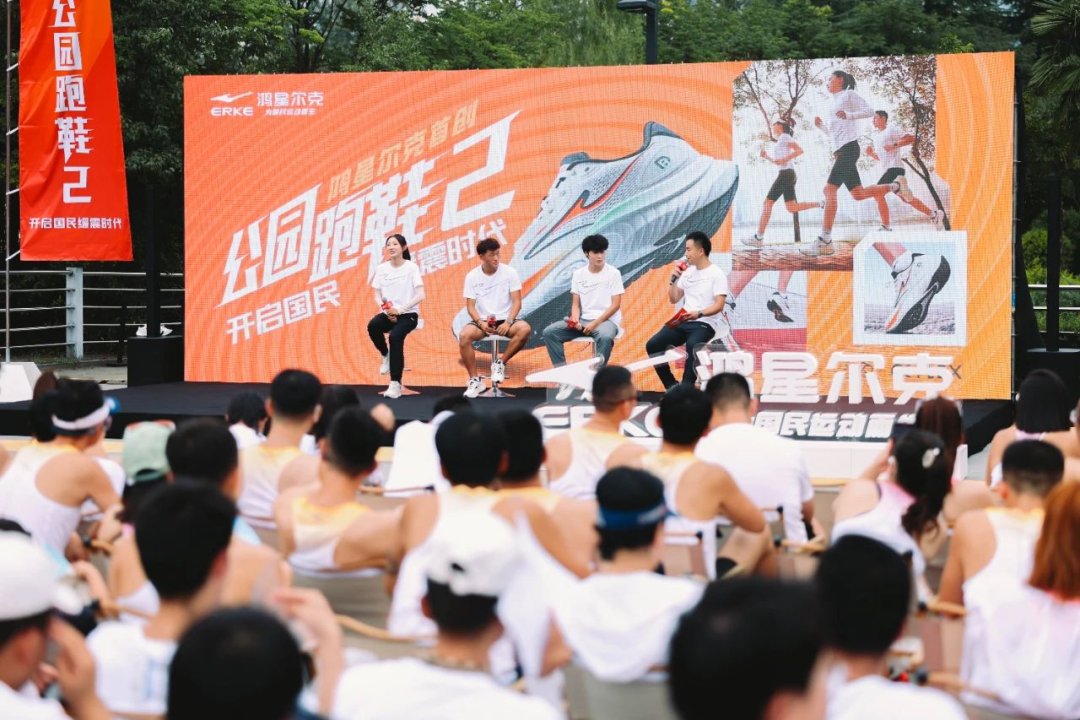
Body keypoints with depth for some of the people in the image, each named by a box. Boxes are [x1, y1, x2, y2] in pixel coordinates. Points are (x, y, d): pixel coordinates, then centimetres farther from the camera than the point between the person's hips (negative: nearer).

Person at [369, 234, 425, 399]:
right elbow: (377, 296, 7)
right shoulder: (381, 269, 6)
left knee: (395, 336, -33)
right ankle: (386, 355, 0)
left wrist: (399, 310, -20)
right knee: (373, 326, -31)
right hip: (389, 314, 3)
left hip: (408, 314, -3)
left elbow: (420, 296, -11)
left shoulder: (411, 268, -4)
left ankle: (396, 384, -25)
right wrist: (386, 310, -14)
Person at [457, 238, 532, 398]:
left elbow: (516, 302, -5)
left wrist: (508, 322, -22)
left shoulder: (509, 272, -2)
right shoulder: (472, 276, 0)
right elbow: (470, 306, -1)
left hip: (504, 320, 0)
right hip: (481, 321, 0)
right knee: (464, 336, -32)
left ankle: (500, 363, -10)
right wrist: (481, 323, -21)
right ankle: (475, 380, -17)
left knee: (525, 329, -32)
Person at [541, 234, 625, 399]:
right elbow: (575, 303, 9)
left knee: (605, 337, -41)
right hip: (583, 320, 4)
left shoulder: (613, 273, -2)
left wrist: (595, 323, -17)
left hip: (607, 320, -4)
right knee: (549, 332, -17)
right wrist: (575, 319, -14)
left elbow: (616, 305, -7)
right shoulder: (578, 274, 9)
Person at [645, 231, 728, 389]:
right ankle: (671, 386, -7)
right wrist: (673, 279, 6)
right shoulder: (687, 272, 16)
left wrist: (699, 314, -30)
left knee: (692, 345, -39)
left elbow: (719, 306, -14)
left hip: (704, 324, -7)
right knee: (653, 345, -15)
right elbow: (673, 299, 21)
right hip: (682, 322, 7)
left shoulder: (716, 274, -4)